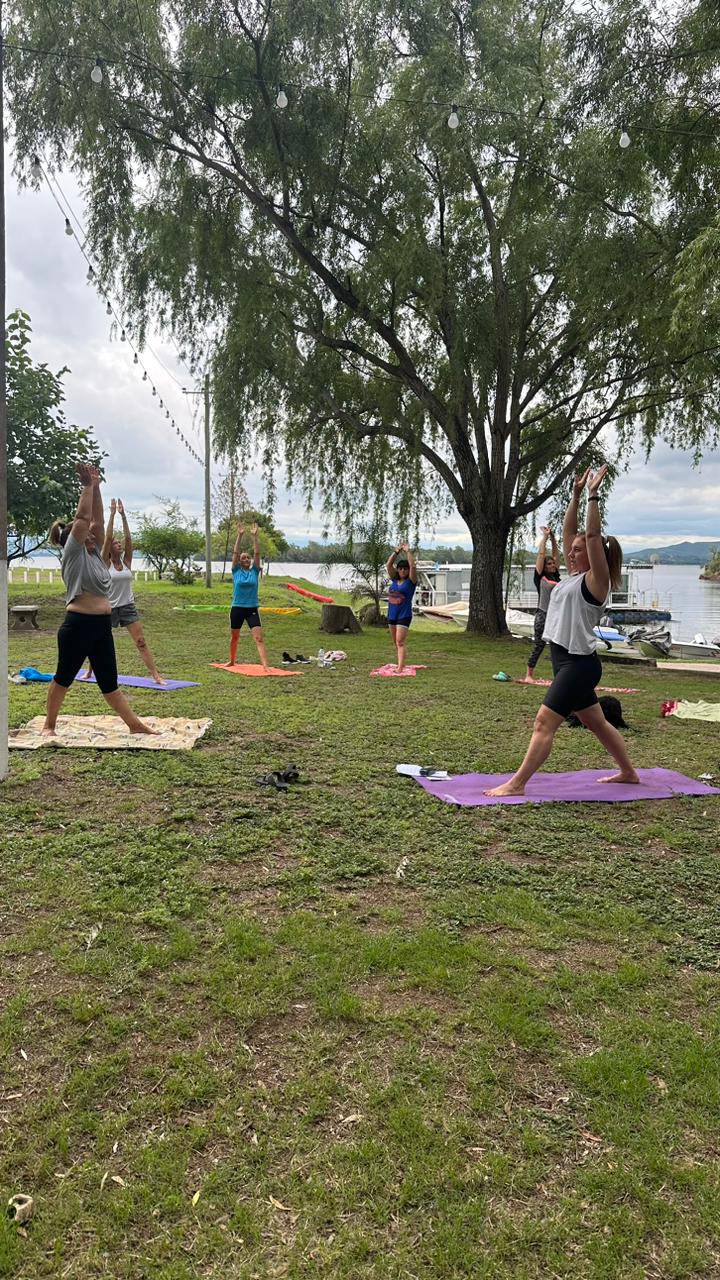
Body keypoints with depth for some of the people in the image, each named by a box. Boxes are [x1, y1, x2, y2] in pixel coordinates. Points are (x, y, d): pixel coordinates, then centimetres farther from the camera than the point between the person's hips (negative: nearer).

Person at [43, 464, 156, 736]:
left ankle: (135, 725, 8)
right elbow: (82, 518, -12)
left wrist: (96, 488, 9)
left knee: (109, 682, 10)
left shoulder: (94, 554, 15)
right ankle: (49, 725, 23)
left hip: (102, 626, 7)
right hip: (78, 624, -7)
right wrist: (88, 486, -7)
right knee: (63, 678, 8)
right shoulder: (73, 554, -4)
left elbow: (97, 520, 11)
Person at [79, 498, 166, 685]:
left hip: (128, 607, 2)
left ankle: (156, 675, -13)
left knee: (141, 642, -8)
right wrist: (112, 514, -15)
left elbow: (128, 538, -4)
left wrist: (123, 515, -8)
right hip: (109, 609, -2)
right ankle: (89, 672, 34)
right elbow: (108, 537, -13)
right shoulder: (105, 563, -4)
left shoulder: (126, 562, 5)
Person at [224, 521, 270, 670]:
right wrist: (240, 535, -13)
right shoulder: (236, 571, 2)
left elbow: (257, 553, -4)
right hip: (237, 608, 1)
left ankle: (265, 665, -21)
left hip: (252, 609, -1)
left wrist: (255, 536, -11)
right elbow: (235, 552, -6)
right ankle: (232, 661, 36)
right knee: (234, 637, 16)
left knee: (259, 638, -13)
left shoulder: (255, 571, 4)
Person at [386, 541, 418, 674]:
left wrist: (408, 551, -11)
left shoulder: (411, 581, -5)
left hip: (404, 615, -6)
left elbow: (413, 566, -17)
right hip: (391, 614, 6)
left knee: (400, 642, -15)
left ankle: (400, 668, -19)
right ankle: (401, 662, 29)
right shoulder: (394, 580, 8)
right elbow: (388, 565, 1)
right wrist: (396, 551, -3)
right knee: (395, 642, 14)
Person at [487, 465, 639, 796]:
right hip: (565, 660, 10)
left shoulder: (596, 580, -9)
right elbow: (568, 532, 14)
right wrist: (576, 495, 13)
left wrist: (594, 495, -18)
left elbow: (593, 535, -19)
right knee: (596, 722, 20)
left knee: (545, 722, -13)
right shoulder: (574, 575, 12)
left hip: (580, 664, -10)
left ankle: (517, 784, -13)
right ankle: (628, 772, 34)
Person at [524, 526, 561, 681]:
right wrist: (545, 536, 6)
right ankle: (529, 675, 7)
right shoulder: (540, 577, -1)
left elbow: (556, 554, 15)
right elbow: (541, 554, -1)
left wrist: (553, 538, 10)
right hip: (543, 615, -5)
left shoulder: (556, 576, 12)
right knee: (538, 646, -1)